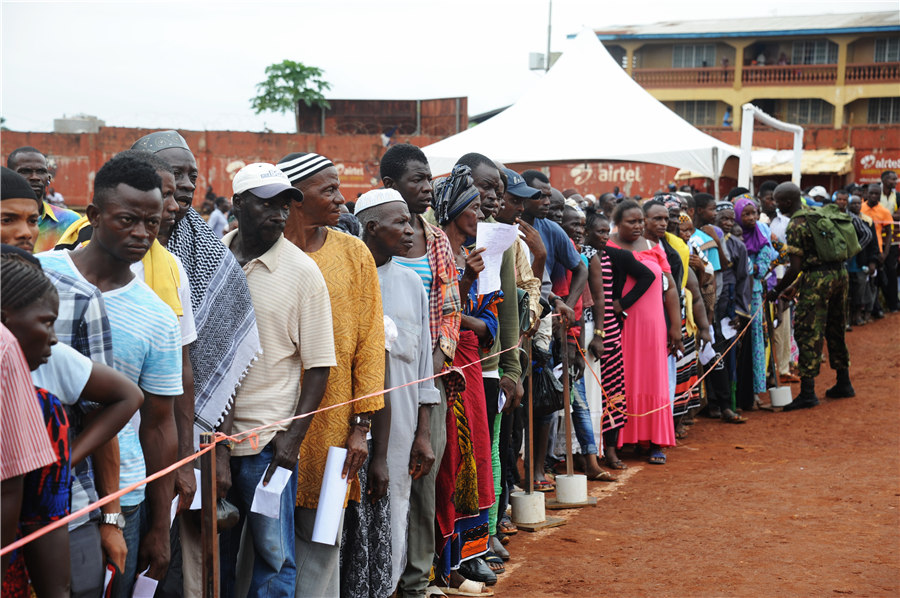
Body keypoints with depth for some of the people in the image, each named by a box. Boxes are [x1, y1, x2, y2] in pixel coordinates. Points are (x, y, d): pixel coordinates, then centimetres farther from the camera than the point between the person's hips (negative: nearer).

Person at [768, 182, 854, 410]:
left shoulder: (795, 225, -11)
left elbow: (796, 268, -15)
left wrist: (777, 291, -4)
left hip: (817, 279, -8)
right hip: (839, 272, 9)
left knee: (808, 334, -6)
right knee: (835, 330, 19)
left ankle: (808, 393, -8)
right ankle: (843, 384, 27)